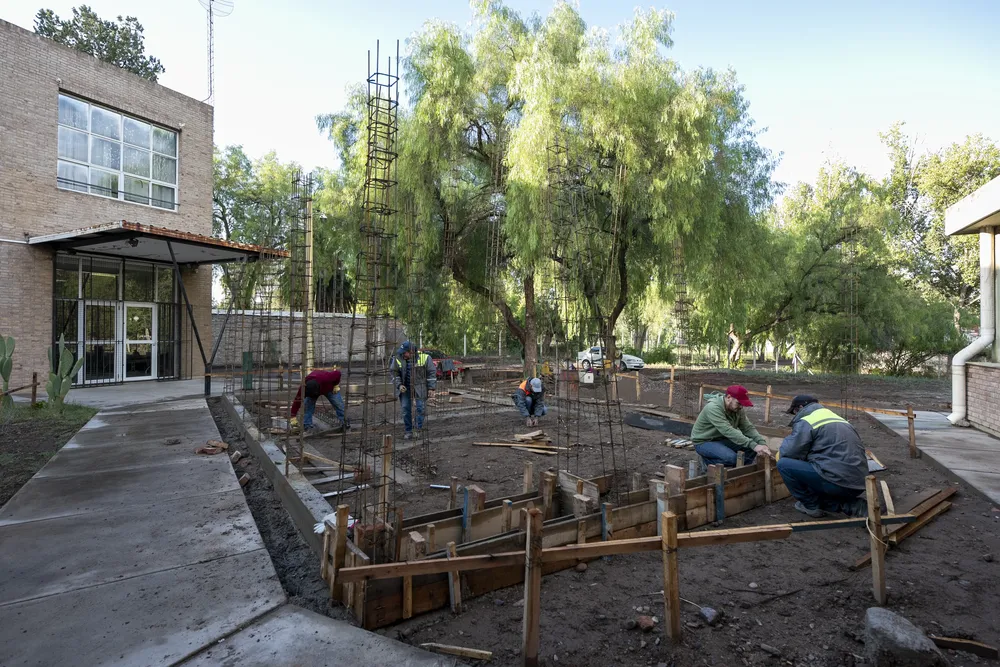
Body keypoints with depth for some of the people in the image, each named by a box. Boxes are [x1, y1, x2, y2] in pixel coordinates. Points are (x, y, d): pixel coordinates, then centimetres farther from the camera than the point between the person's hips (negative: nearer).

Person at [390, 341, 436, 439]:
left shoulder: (424, 357, -12)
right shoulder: (398, 358, -5)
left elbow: (431, 372, -5)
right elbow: (394, 373, 5)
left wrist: (431, 388, -7)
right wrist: (399, 385, -8)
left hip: (419, 386, -2)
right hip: (405, 387, 2)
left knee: (420, 408, -1)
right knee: (406, 408, 1)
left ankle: (419, 429, 14)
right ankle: (408, 431, 13)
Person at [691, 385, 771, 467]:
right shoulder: (713, 408, -29)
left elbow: (748, 428, -7)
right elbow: (728, 431, -37)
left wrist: (762, 443, -25)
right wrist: (753, 445, -41)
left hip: (722, 439, 8)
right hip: (704, 442, -8)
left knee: (753, 446, -8)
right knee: (731, 457, -31)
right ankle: (708, 460, -3)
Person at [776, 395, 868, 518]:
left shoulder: (806, 421, -6)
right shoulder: (834, 416, 21)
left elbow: (789, 452, -8)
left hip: (837, 482, -9)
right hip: (858, 485, 9)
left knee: (784, 464, -3)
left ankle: (811, 505, 6)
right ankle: (851, 505, 9)